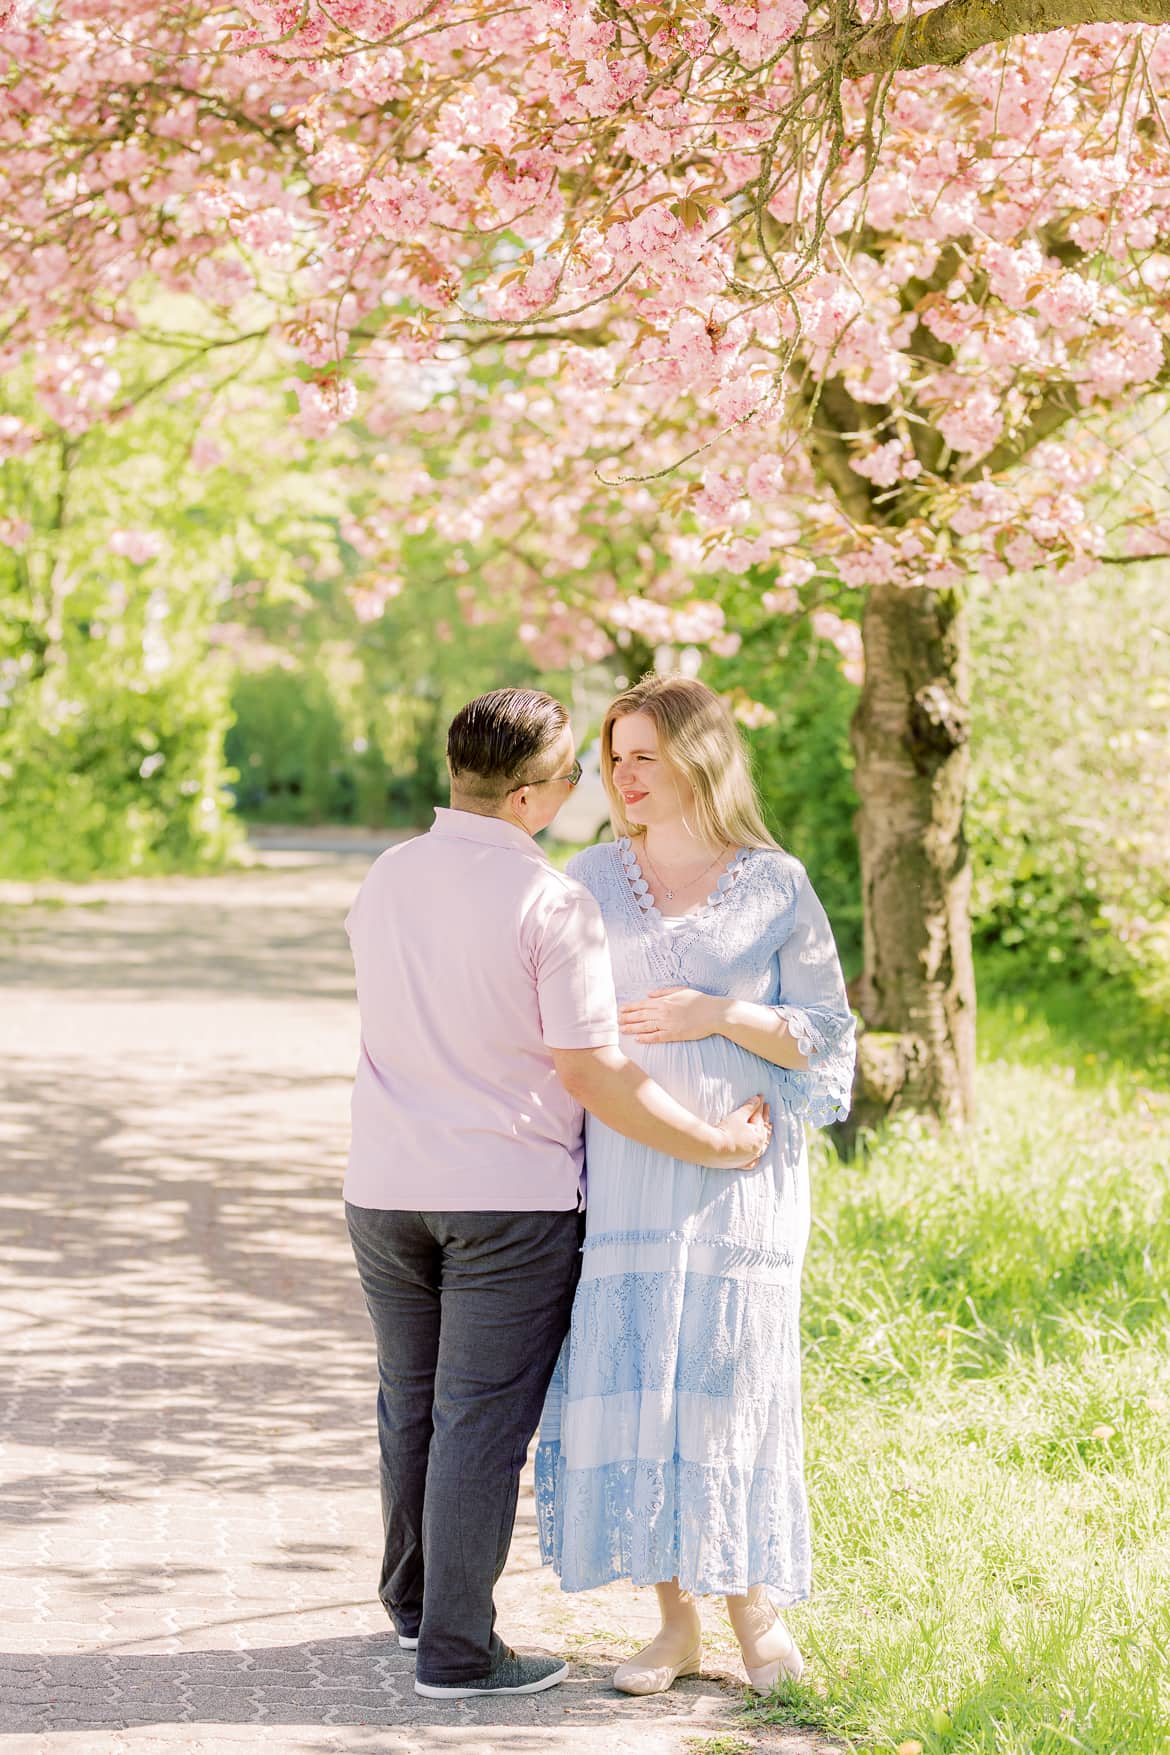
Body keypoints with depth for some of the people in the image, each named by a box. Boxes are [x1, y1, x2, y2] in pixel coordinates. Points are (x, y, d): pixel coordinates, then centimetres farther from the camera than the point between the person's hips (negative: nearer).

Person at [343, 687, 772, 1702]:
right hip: (509, 1197, -6)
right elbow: (591, 1073, -18)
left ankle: (415, 1602, 35)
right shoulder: (555, 904, -16)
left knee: (411, 1403, 19)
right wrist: (720, 1146, -9)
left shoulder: (383, 882, 4)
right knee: (483, 1419, 1)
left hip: (387, 1188, 6)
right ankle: (456, 1651, 4)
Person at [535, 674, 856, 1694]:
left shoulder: (776, 887, 1)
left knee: (730, 1378, -4)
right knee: (631, 1382, -2)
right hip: (624, 1172, 2)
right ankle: (677, 1621, 8)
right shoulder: (593, 881, 8)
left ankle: (755, 1600, 14)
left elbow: (824, 1035, 1)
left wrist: (720, 1015, -14)